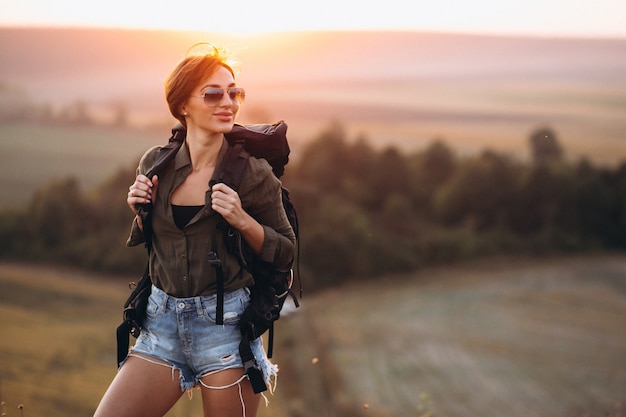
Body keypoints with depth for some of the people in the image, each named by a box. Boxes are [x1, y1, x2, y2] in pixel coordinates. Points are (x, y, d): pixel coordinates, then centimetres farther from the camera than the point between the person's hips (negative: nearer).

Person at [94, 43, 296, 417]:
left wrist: (242, 220, -18)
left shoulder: (253, 173, -8)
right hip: (162, 322, 4)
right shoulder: (156, 165, 1)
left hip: (225, 325, -3)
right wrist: (141, 210, -4)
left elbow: (285, 251, -2)